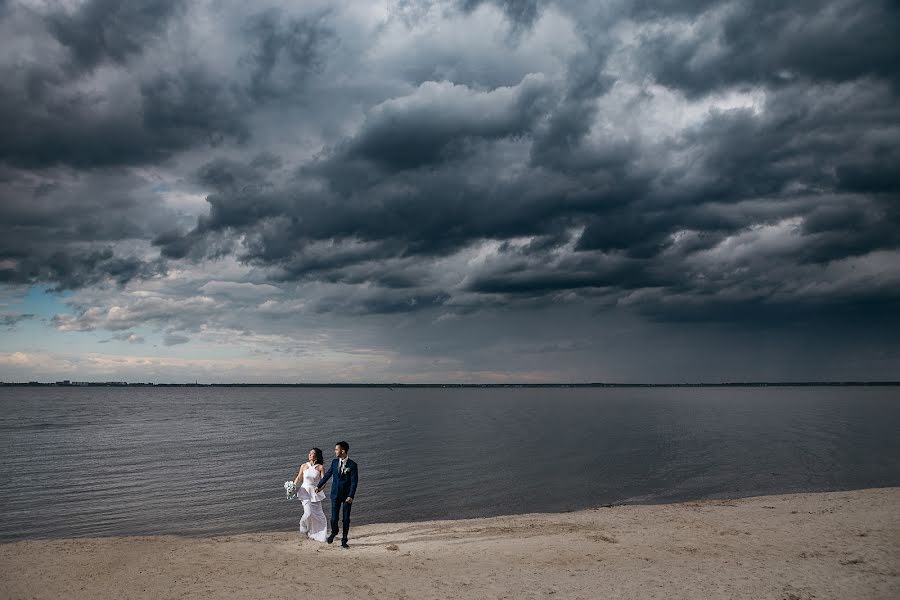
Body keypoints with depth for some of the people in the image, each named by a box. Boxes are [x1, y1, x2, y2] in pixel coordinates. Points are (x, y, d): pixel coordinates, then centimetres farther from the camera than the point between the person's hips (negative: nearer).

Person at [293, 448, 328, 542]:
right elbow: (299, 478, 11)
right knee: (308, 513, -14)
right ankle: (303, 525, 19)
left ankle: (319, 534, 20)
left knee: (318, 514, 2)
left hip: (315, 492, 0)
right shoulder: (304, 466, 1)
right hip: (305, 491, 0)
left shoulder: (320, 468, -4)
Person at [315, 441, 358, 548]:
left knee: (346, 519, 3)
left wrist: (351, 496, -19)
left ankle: (344, 540, 16)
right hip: (335, 494, 3)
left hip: (347, 495, -3)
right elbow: (327, 474, 16)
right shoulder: (334, 462, 3)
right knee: (334, 517, 3)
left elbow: (354, 482, -12)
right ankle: (334, 532, 33)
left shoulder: (352, 465, -10)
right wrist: (319, 486, 23)